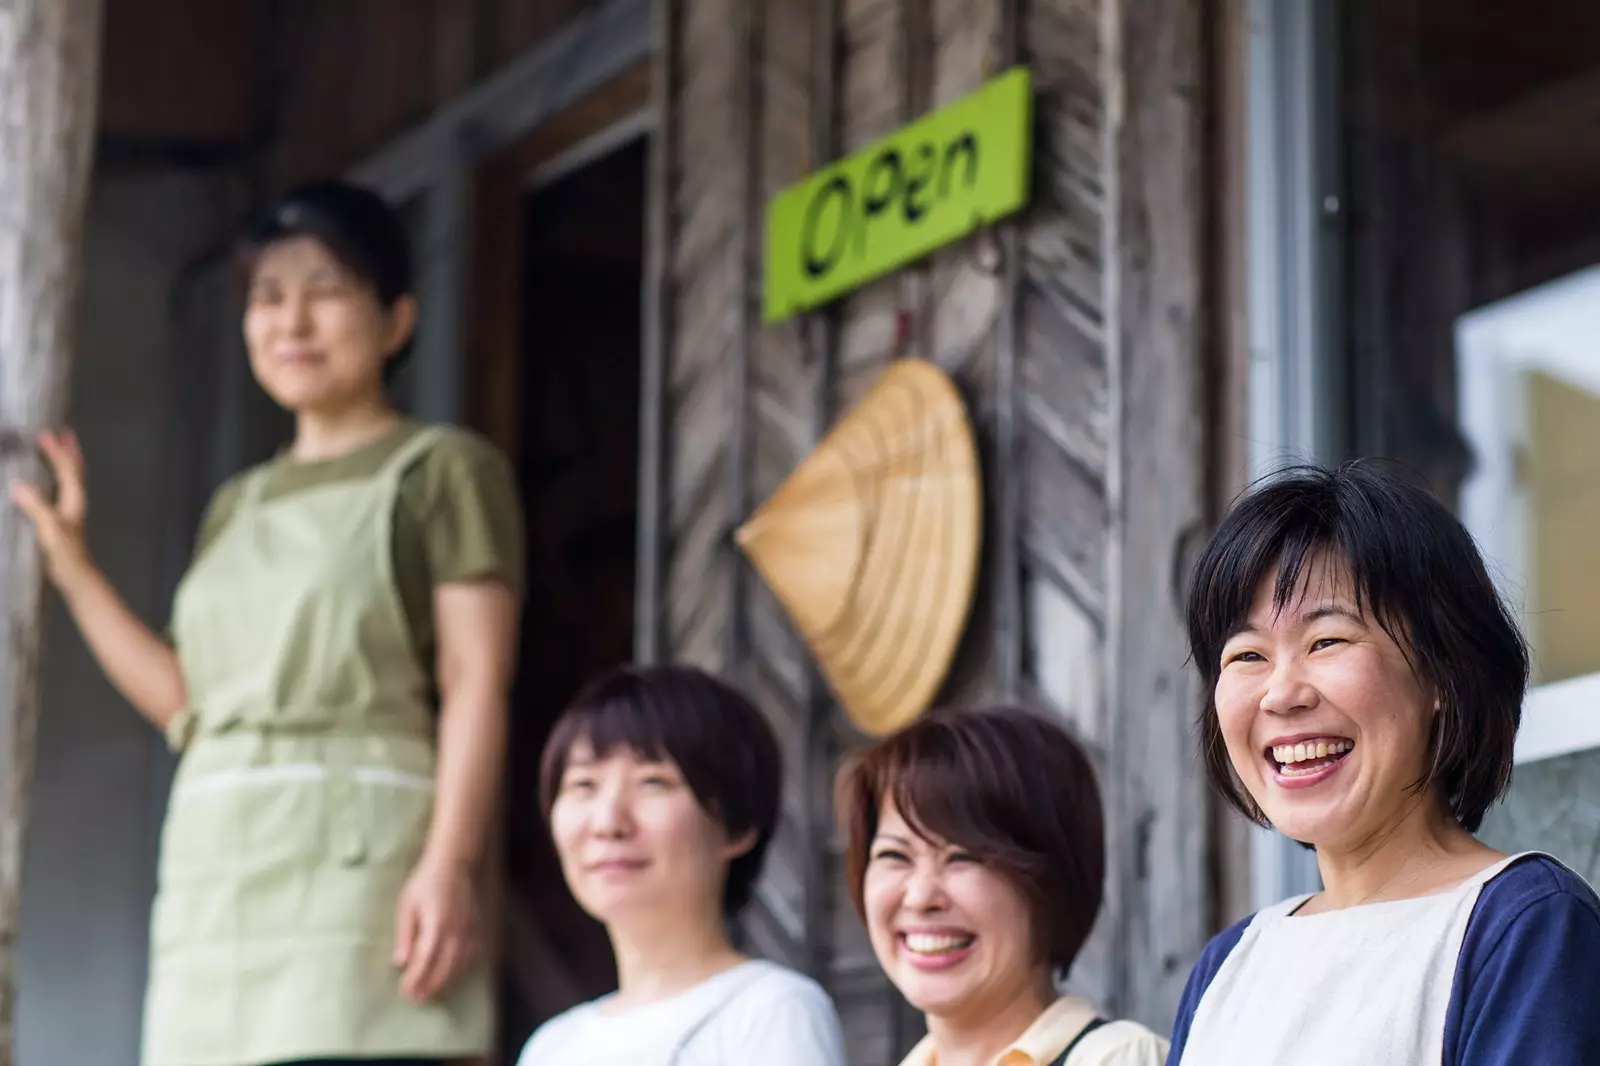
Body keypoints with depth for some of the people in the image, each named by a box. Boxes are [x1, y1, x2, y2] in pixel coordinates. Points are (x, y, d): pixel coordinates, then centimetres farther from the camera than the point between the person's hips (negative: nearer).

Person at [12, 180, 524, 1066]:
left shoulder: (441, 470, 4)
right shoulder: (237, 507, 24)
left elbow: (477, 683, -5)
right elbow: (194, 703, 20)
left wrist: (450, 861, -18)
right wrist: (66, 560, 21)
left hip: (357, 859, -7)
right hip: (219, 873, 7)